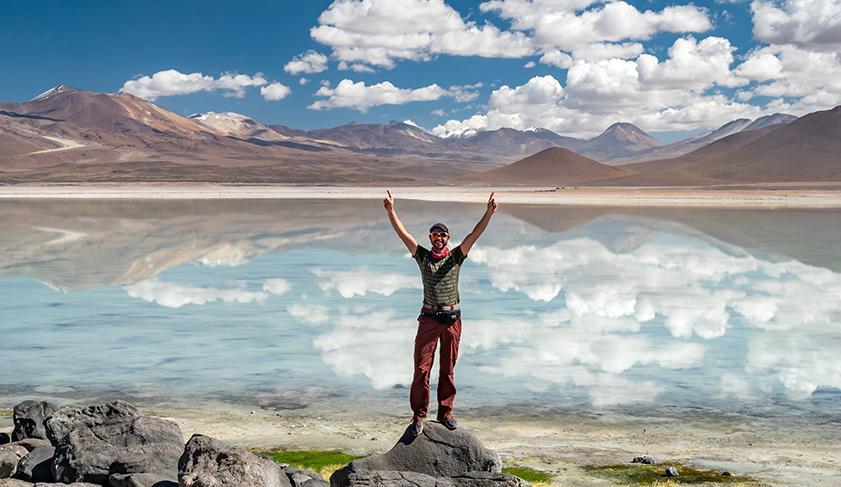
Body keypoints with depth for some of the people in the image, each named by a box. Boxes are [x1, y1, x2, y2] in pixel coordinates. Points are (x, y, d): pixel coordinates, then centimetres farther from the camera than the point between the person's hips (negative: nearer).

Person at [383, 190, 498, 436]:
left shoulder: (456, 256, 3)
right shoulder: (422, 256, 4)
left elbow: (475, 234, -7)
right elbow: (403, 233, -4)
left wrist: (489, 213, -19)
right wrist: (391, 210, -16)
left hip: (452, 319, 1)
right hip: (429, 317, 0)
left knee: (447, 369, 9)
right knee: (421, 368, -5)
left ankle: (445, 412, 19)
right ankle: (419, 415, 2)